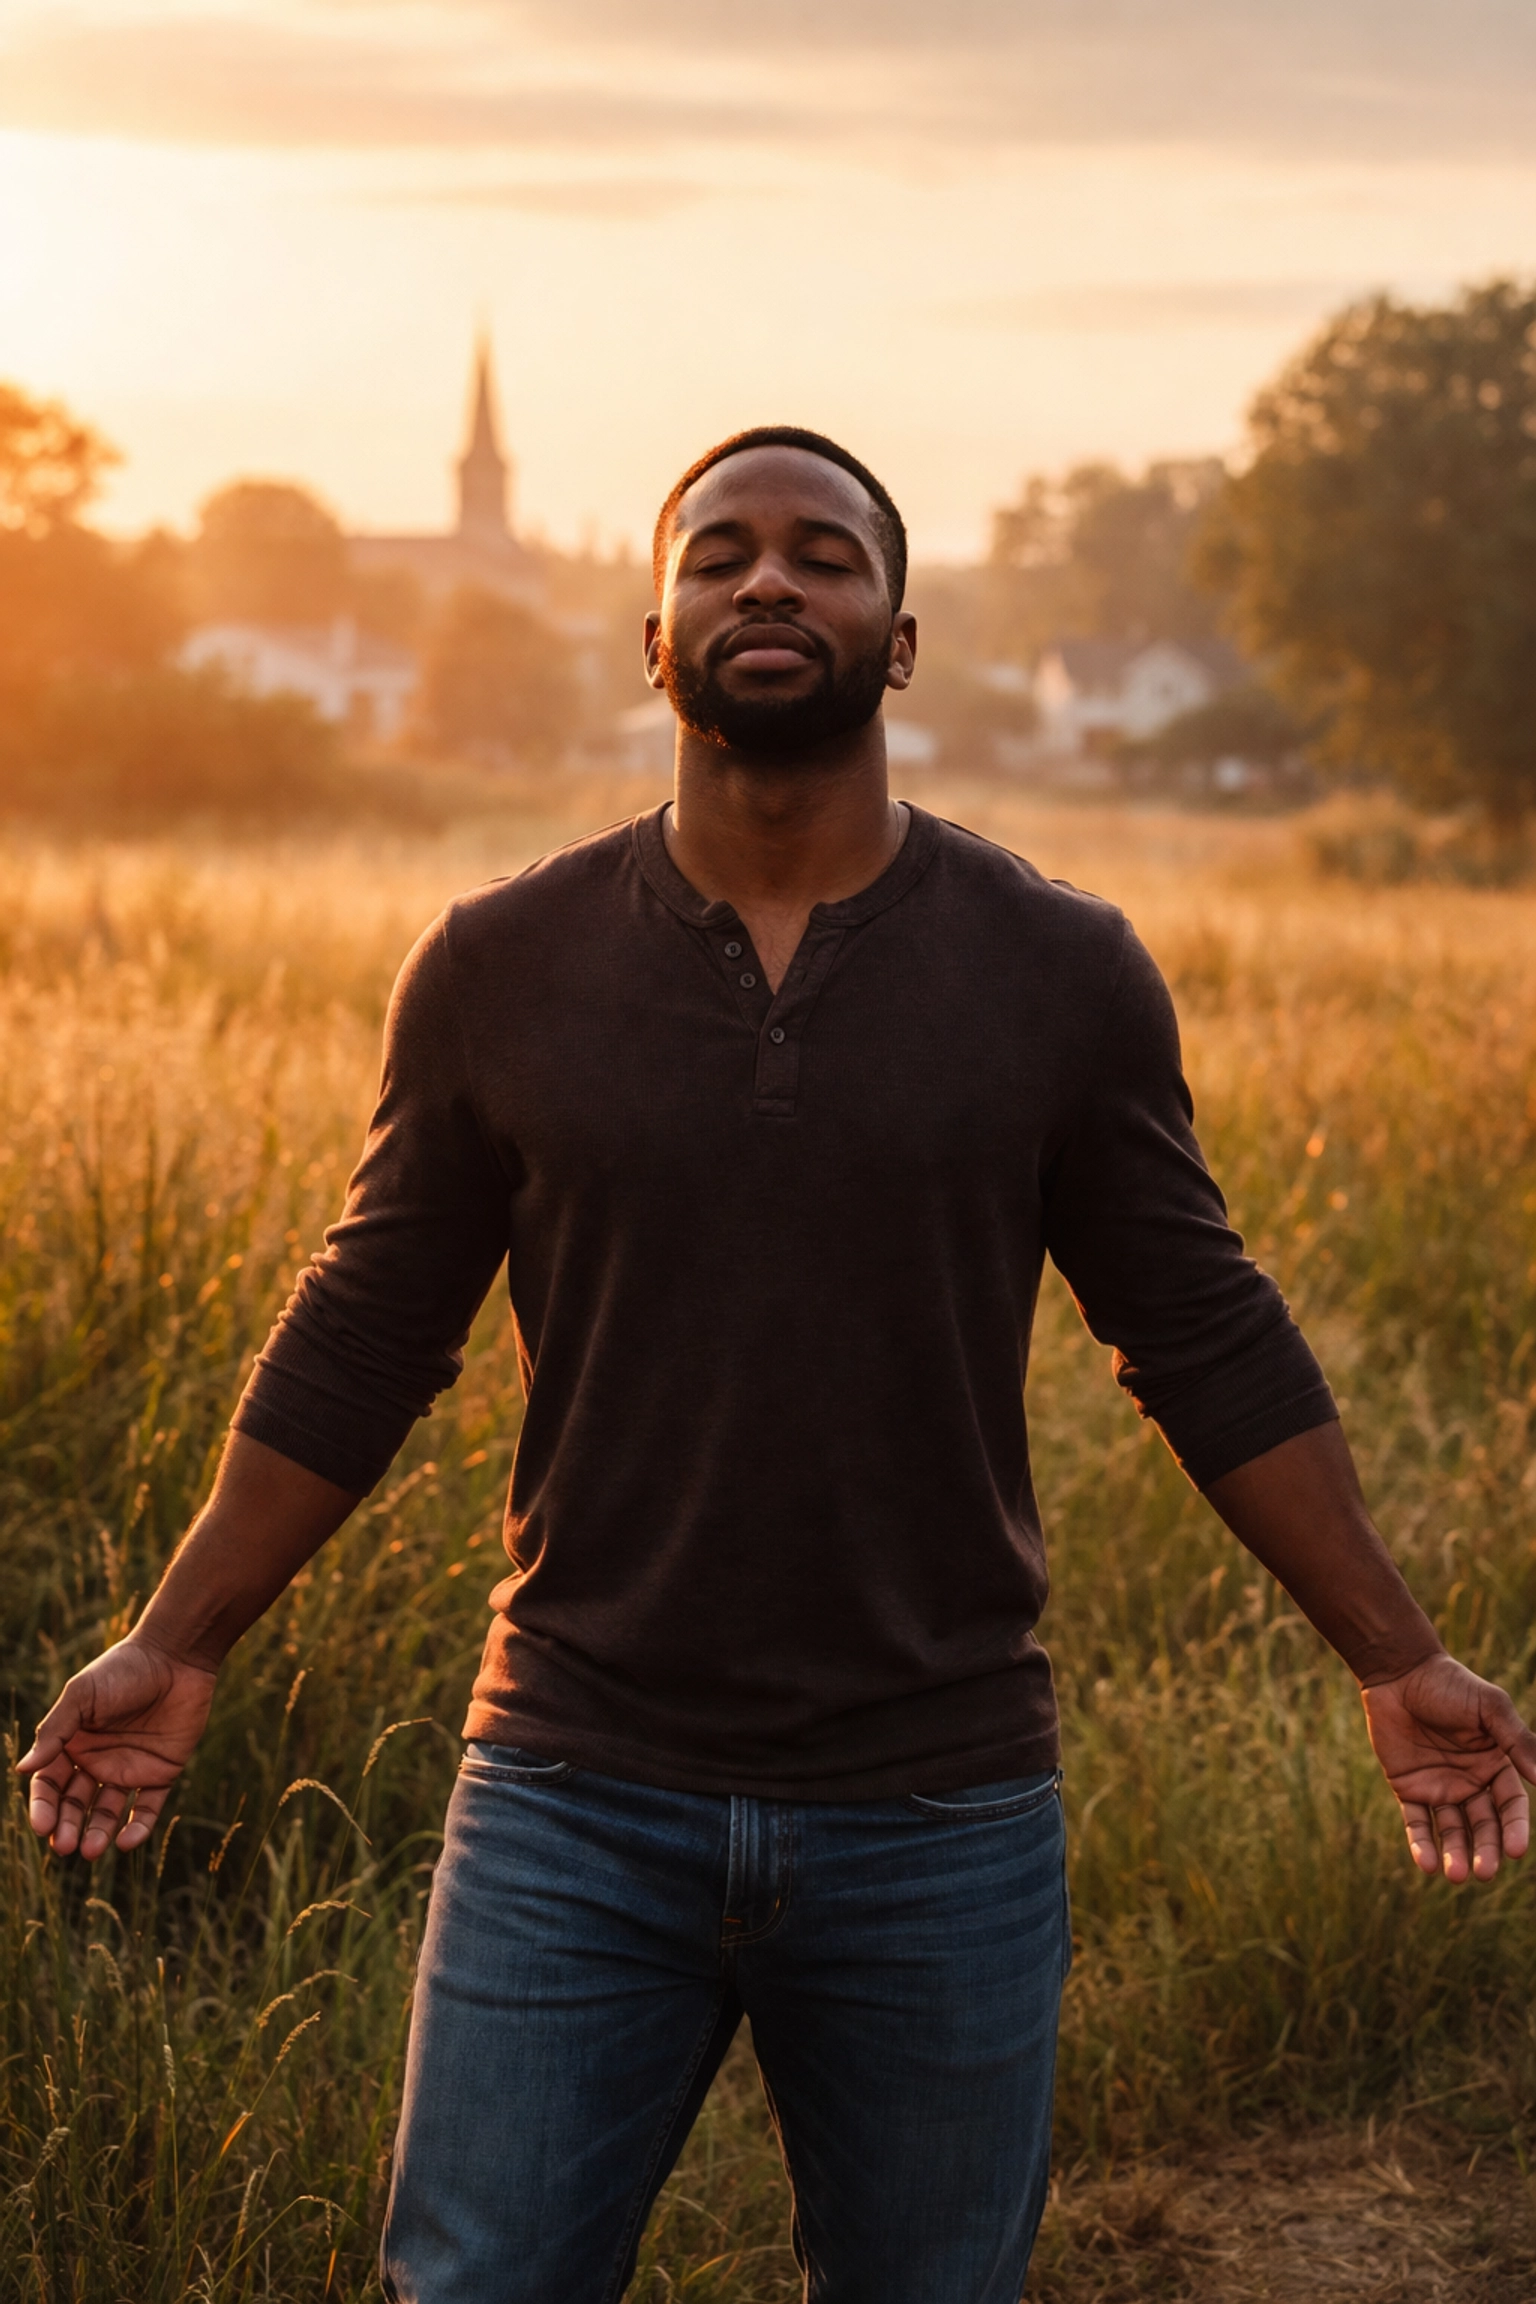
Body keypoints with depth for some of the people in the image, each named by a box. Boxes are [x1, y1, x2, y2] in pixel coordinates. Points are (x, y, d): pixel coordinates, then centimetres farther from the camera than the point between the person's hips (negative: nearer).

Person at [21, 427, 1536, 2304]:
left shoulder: (1062, 977, -1)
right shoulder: (497, 970, 0)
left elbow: (1206, 1341, 5)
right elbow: (365, 1338, 7)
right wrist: (176, 1646, 5)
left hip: (941, 1824, 0)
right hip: (576, 1808, 0)